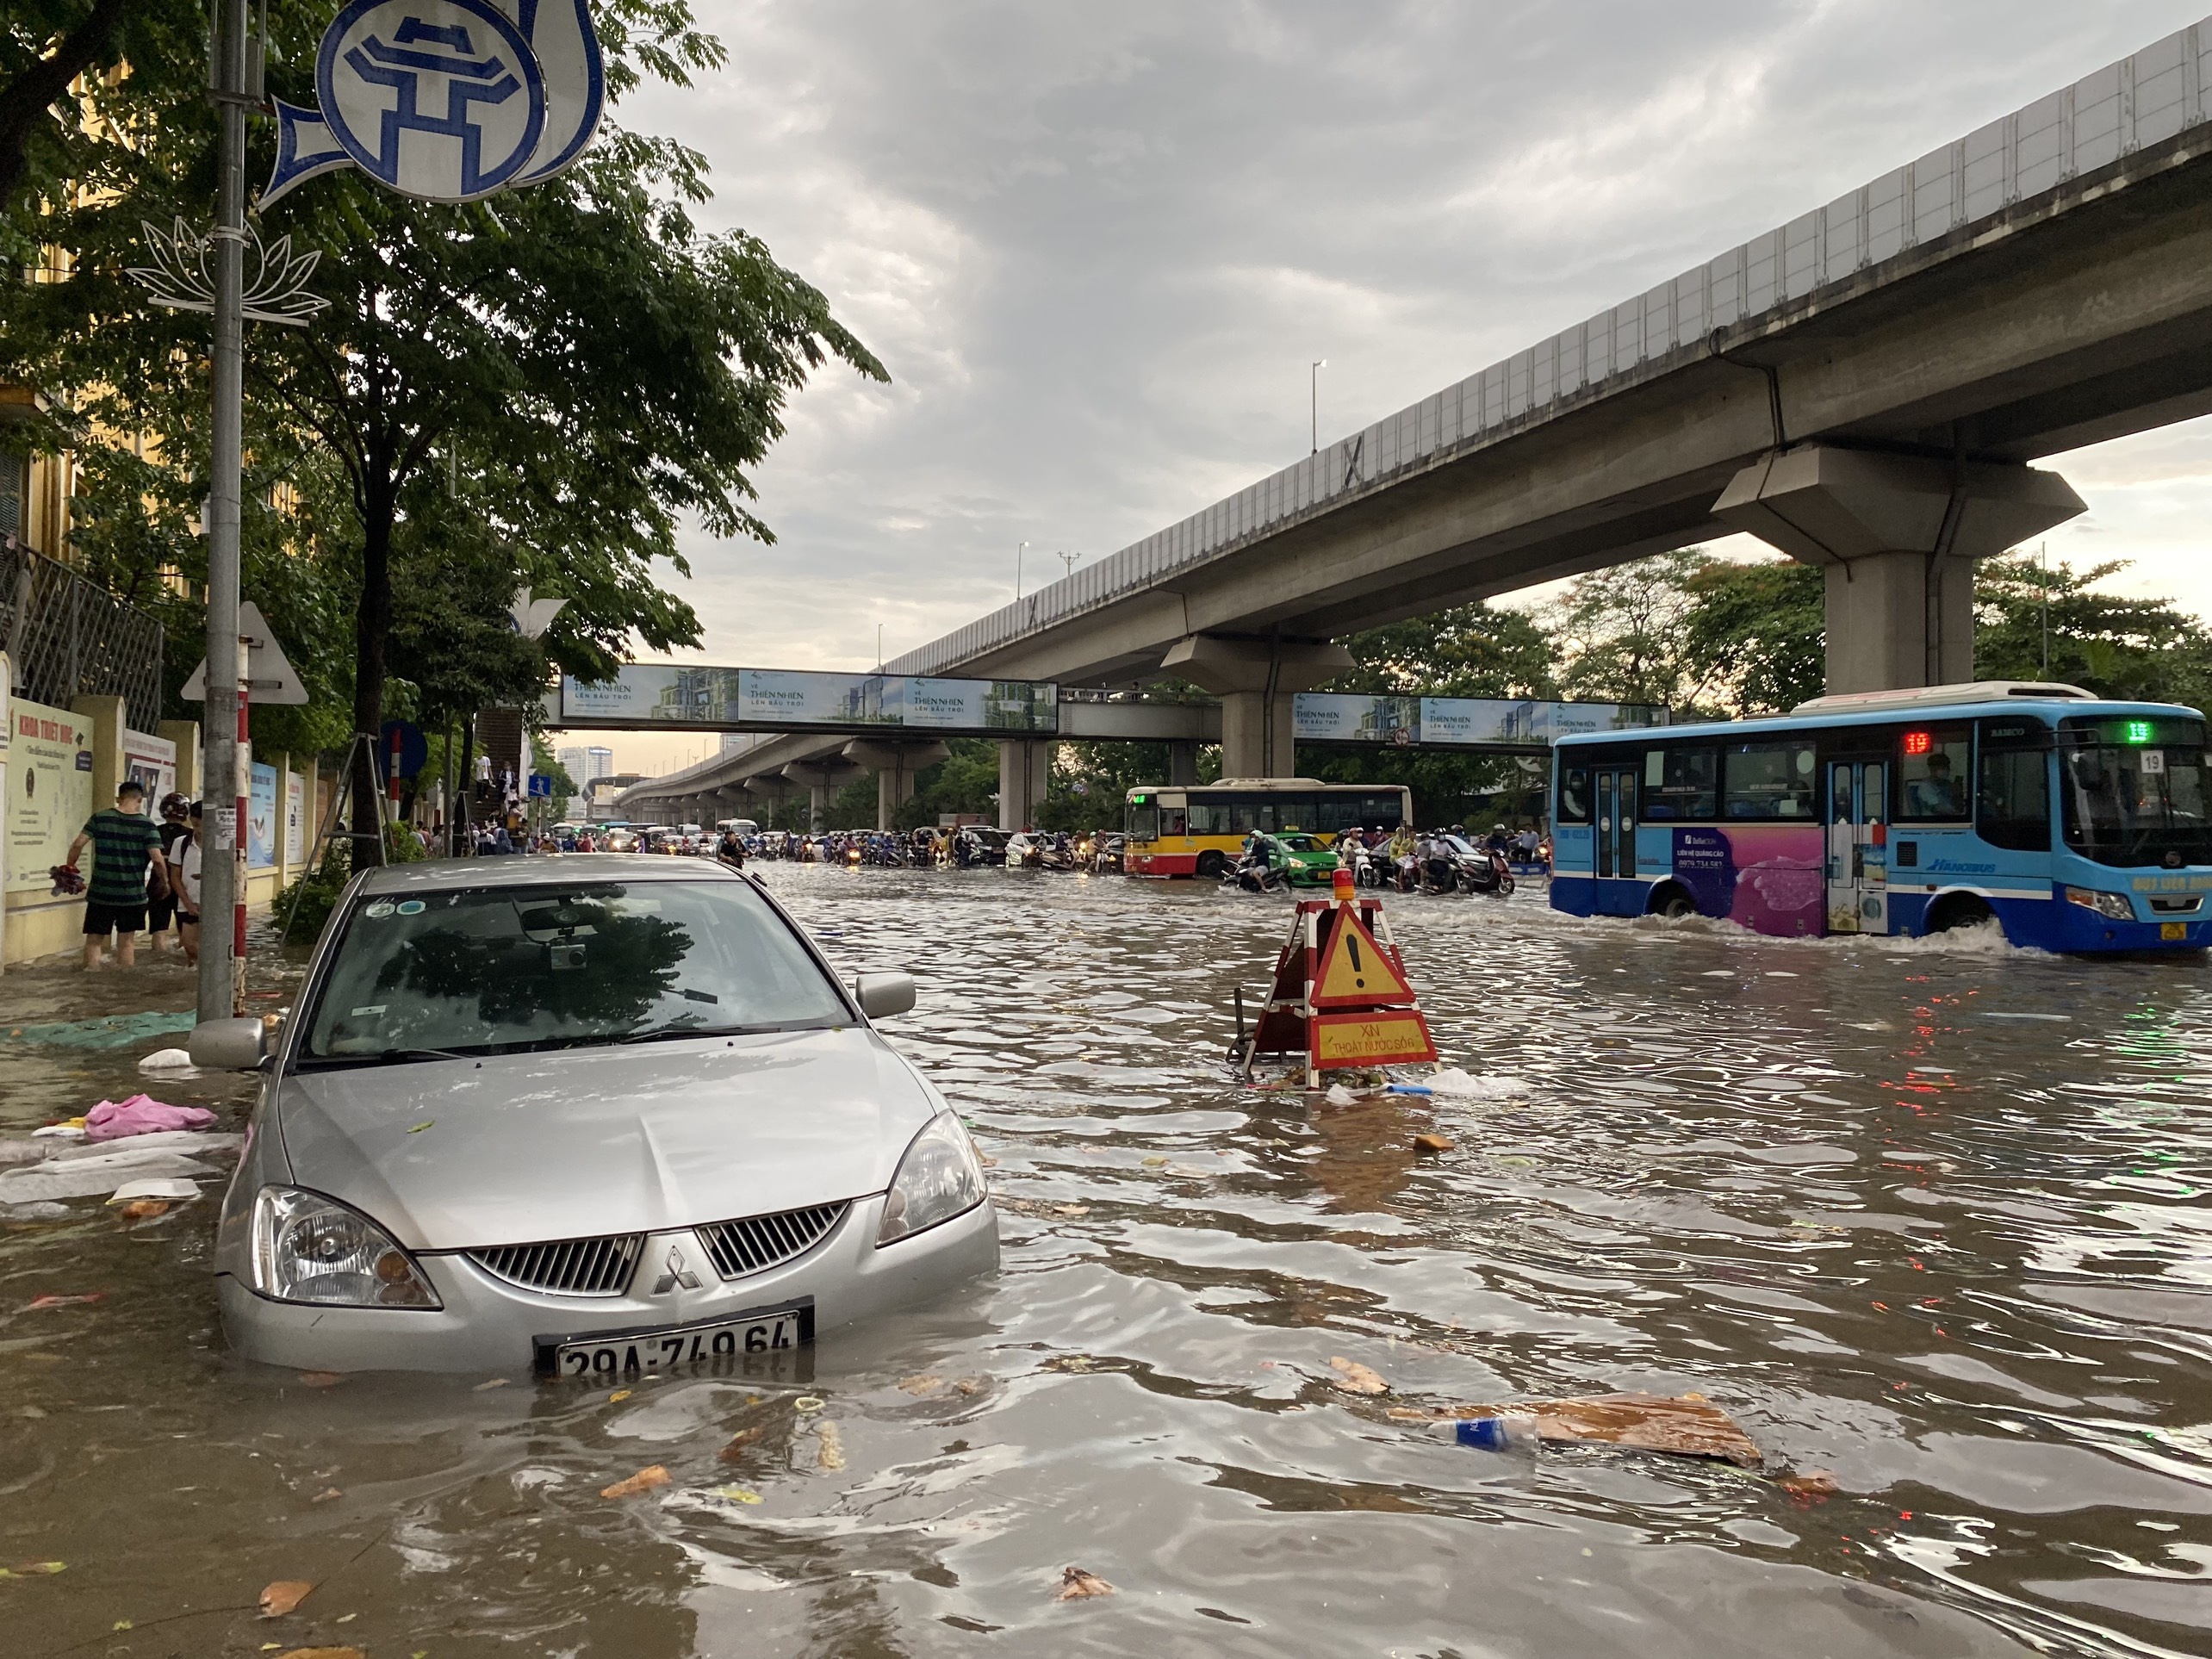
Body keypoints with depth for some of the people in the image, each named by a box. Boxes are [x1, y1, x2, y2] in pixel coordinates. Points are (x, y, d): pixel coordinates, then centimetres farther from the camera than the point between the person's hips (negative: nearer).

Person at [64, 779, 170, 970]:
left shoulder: (100, 818, -1)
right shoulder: (146, 825, -5)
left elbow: (78, 844, -6)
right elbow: (157, 859, -12)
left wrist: (69, 868, 8)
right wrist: (165, 880, 4)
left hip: (100, 893, 1)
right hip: (132, 894, -1)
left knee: (94, 940, 9)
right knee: (127, 941, 10)